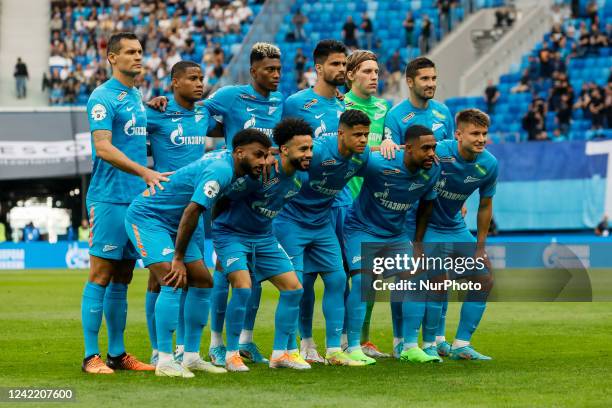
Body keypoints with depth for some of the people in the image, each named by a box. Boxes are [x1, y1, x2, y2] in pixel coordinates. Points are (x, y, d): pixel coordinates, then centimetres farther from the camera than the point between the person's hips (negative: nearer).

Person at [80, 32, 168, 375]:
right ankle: (92, 356, -4)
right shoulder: (103, 97, -9)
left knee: (122, 279, 11)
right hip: (110, 199, -8)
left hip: (137, 199, 8)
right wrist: (145, 172, -25)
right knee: (101, 276, -6)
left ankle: (118, 353, 16)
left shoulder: (137, 97, 17)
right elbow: (103, 147, -18)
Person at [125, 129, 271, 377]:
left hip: (172, 223, 10)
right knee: (173, 281, -23)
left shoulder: (227, 159, 3)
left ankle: (191, 357, 9)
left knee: (203, 281, 5)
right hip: (146, 217, -10)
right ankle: (164, 361, -23)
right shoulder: (220, 170, -26)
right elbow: (191, 211, -29)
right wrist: (179, 259, -24)